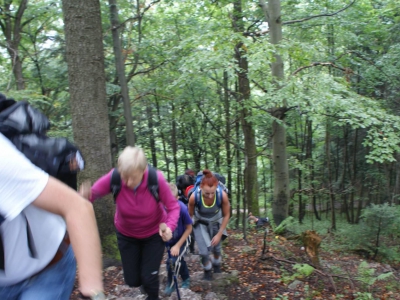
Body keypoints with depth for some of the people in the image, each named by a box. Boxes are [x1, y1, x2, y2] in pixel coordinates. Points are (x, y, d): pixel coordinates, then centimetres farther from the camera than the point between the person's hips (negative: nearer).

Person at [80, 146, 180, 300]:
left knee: (149, 277, 1)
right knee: (132, 280, 12)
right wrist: (86, 195, -49)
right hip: (126, 234, 2)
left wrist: (169, 226, -41)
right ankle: (146, 283, 51)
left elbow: (173, 206, -22)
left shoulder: (157, 179, -33)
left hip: (154, 233, -2)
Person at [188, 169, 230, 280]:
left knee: (216, 248, 18)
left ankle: (216, 264, 53)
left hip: (216, 223, 1)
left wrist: (219, 234, -12)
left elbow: (226, 215, -16)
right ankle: (207, 270, 22)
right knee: (204, 250, -11)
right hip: (200, 224, -1)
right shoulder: (194, 197, -37)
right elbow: (190, 215, -15)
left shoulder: (223, 195, -36)